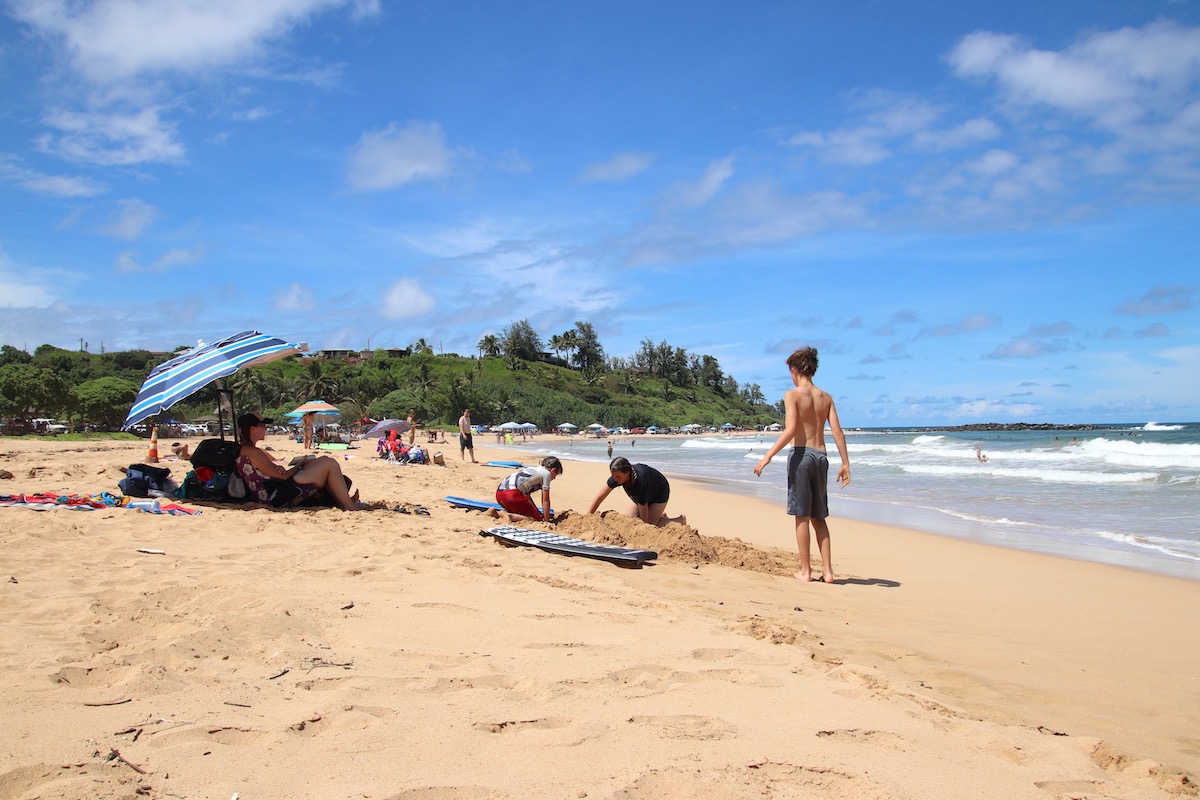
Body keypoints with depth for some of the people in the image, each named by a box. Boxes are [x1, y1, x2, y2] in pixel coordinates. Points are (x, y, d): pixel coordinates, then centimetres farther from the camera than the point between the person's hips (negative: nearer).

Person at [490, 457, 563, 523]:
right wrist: (546, 520, 14)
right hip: (512, 495, -9)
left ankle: (496, 513, 11)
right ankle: (509, 516, -17)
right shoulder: (547, 473, 5)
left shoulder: (533, 469, 28)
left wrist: (538, 513, 31)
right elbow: (545, 500, 6)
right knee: (538, 518, -1)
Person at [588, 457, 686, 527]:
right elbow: (600, 496, -20)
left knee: (650, 525, -16)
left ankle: (680, 519, 9)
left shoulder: (641, 481, -45)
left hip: (659, 493, -7)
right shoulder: (618, 474, -30)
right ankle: (660, 515, 24)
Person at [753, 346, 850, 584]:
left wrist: (768, 456, -17)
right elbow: (837, 432, 4)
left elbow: (791, 430, -17)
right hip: (820, 456, 5)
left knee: (802, 516, 1)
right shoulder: (826, 397, 10)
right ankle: (827, 570, 11)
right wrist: (845, 464, 8)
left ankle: (805, 571, 5)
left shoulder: (793, 395, -6)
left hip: (801, 454, -5)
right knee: (819, 517, 13)